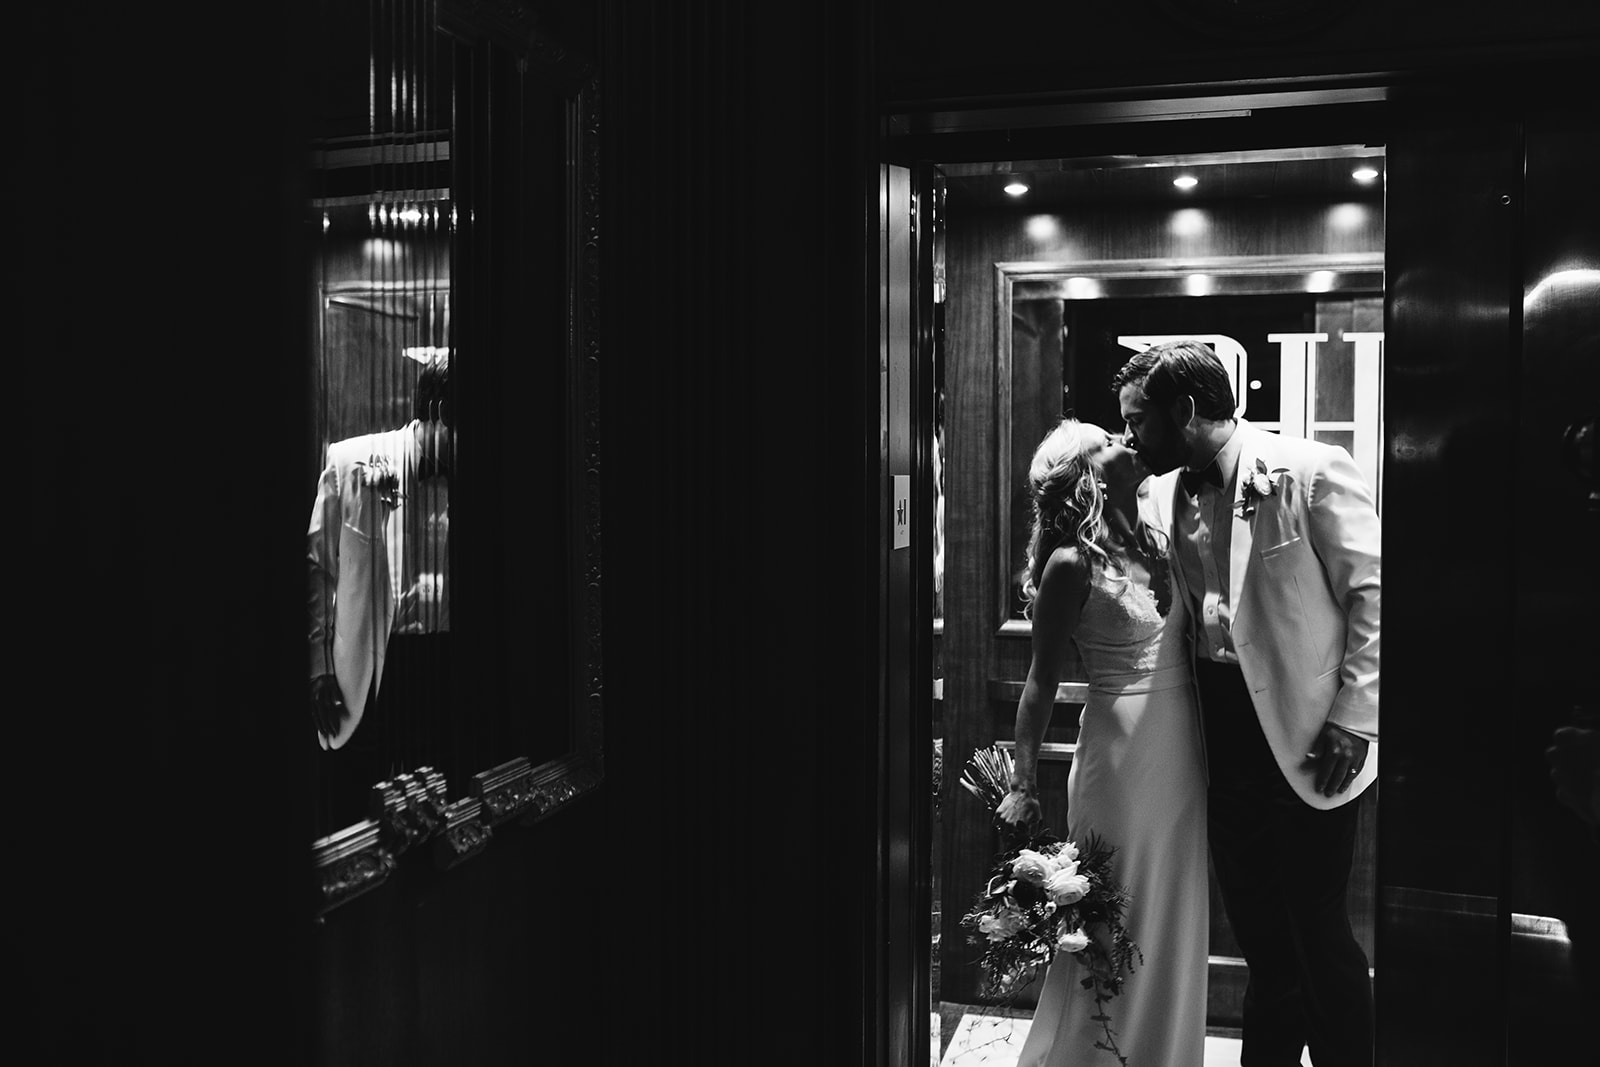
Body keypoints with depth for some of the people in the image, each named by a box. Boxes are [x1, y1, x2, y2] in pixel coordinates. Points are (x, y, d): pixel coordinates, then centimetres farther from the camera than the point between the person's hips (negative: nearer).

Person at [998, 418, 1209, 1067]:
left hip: (1184, 746, 7)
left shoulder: (1154, 533, 8)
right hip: (1123, 750, -7)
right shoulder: (1072, 563, -12)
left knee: (1176, 920, 16)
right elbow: (1042, 682, -9)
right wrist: (1024, 783, -9)